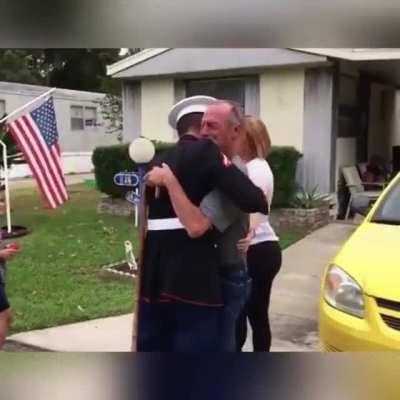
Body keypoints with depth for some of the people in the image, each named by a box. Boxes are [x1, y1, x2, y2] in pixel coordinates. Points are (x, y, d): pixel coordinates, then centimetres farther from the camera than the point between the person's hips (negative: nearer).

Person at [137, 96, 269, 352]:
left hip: (154, 275, 7)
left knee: (152, 350, 18)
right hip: (193, 278, -7)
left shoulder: (160, 163, 15)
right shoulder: (206, 152, -6)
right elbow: (250, 199, -16)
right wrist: (262, 203, 5)